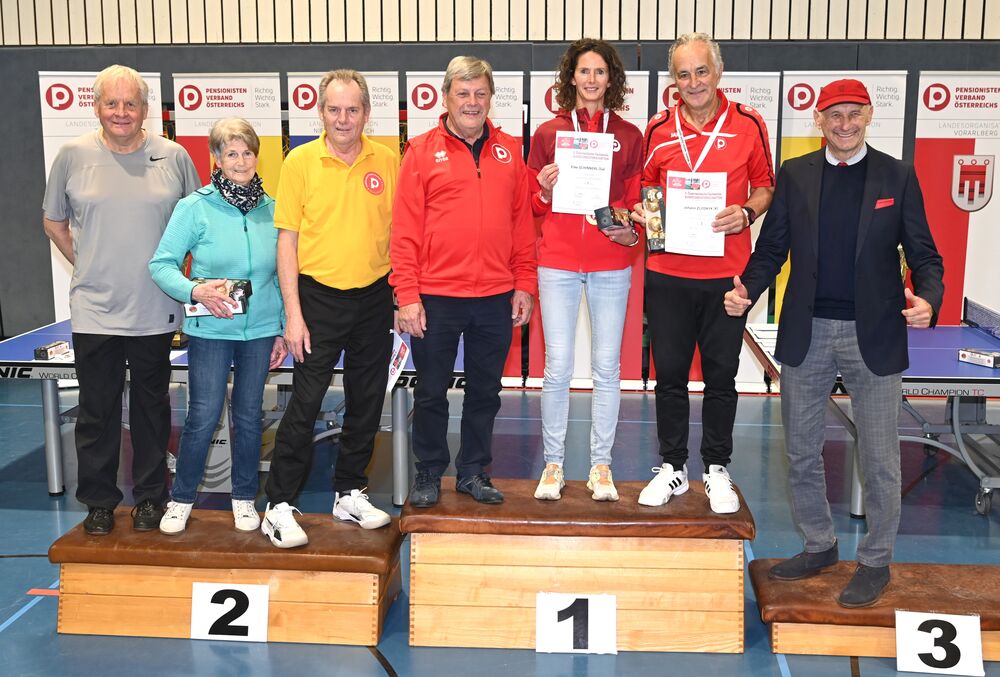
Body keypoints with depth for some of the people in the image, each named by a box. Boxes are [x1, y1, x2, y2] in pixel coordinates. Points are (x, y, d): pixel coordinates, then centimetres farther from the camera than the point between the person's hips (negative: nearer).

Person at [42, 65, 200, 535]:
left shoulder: (173, 157, 1)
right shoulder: (74, 155, 1)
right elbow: (53, 222, 12)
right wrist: (85, 264, 5)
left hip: (155, 311, 0)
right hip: (94, 310, 0)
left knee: (152, 407, 12)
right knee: (97, 409, 8)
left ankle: (150, 497, 26)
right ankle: (98, 502, 23)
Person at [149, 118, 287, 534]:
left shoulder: (270, 210, 3)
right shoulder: (195, 208, -6)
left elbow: (282, 276, 9)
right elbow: (162, 265, -5)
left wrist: (283, 330, 7)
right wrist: (195, 291, -22)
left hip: (260, 331, 3)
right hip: (210, 330, -3)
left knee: (249, 417, 11)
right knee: (203, 417, 0)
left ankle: (244, 499, 26)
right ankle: (181, 500, 19)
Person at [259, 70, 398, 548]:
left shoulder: (389, 163, 2)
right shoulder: (300, 162, -4)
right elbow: (287, 239, -4)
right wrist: (293, 313, -9)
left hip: (374, 298, 3)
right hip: (319, 297, -3)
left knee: (367, 402, 11)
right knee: (305, 404, -2)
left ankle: (349, 494, 27)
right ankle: (278, 507, 8)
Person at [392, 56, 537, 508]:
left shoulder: (509, 151, 8)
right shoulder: (422, 151, -1)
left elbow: (522, 222, 9)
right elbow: (405, 230, -5)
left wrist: (524, 284, 4)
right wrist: (407, 295, -10)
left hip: (496, 298, 3)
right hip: (436, 298, -3)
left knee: (485, 392, 13)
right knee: (431, 393, 9)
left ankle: (473, 472, 28)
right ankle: (428, 474, 25)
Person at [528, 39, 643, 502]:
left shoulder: (629, 136, 7)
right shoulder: (548, 133, 6)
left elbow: (638, 202, 10)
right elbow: (534, 206, 10)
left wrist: (631, 231, -9)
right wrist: (545, 191, -11)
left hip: (611, 264, 1)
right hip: (558, 262, 0)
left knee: (607, 367, 5)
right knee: (557, 367, 0)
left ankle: (601, 466, 17)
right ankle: (553, 464, 14)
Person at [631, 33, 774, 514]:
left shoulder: (748, 124, -1)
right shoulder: (658, 129, 3)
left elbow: (765, 186, 7)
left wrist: (746, 213, -12)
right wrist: (642, 212, -6)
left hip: (726, 272, -1)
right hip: (667, 272, 1)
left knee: (721, 375, 9)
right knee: (669, 373, 8)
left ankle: (717, 470, 24)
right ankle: (672, 468, 23)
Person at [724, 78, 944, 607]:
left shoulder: (898, 176, 2)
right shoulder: (794, 175, 6)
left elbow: (923, 255, 1)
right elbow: (772, 248, 6)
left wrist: (927, 299, -19)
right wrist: (747, 290, -13)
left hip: (873, 335, -2)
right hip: (806, 332, 2)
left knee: (879, 458, 6)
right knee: (801, 452, 12)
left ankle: (875, 563, 24)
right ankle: (819, 545, 33)